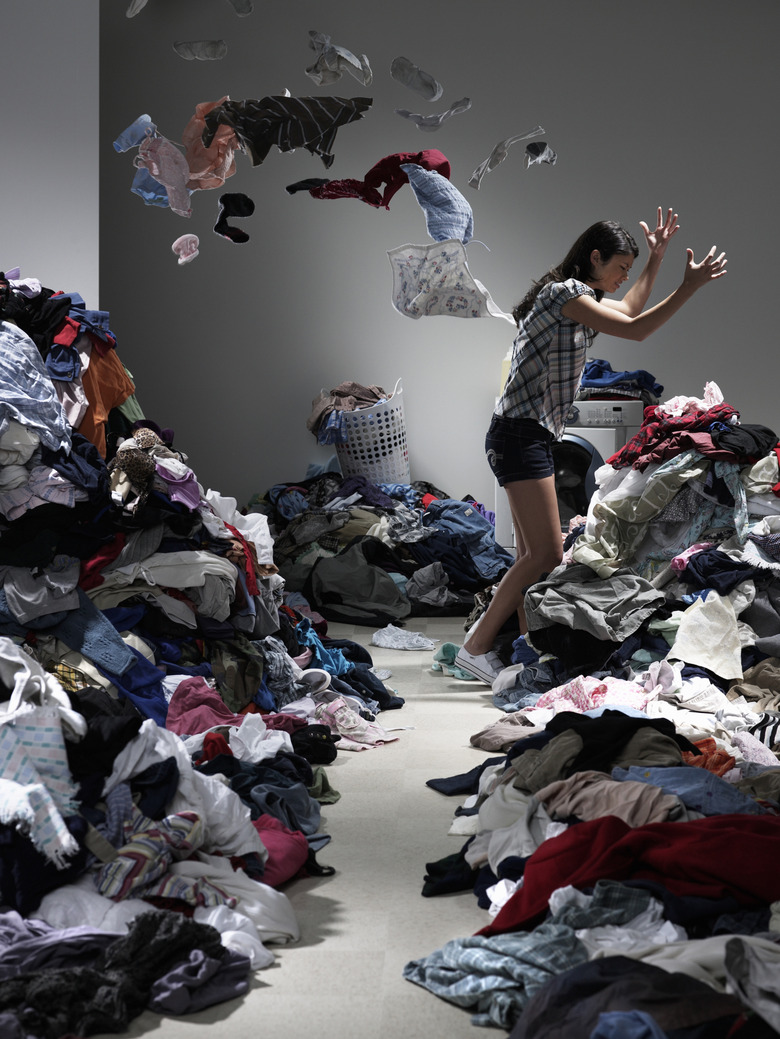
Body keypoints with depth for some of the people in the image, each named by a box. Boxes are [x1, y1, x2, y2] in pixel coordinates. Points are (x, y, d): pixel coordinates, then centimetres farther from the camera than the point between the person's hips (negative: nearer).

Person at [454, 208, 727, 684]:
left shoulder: (576, 297, 20)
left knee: (533, 554, 8)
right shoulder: (565, 293, -11)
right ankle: (476, 647, -8)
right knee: (546, 554, -13)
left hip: (532, 436, 11)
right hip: (521, 434, -11)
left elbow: (629, 310, 37)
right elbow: (635, 331, -18)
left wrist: (656, 257, 32)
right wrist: (690, 286, -14)